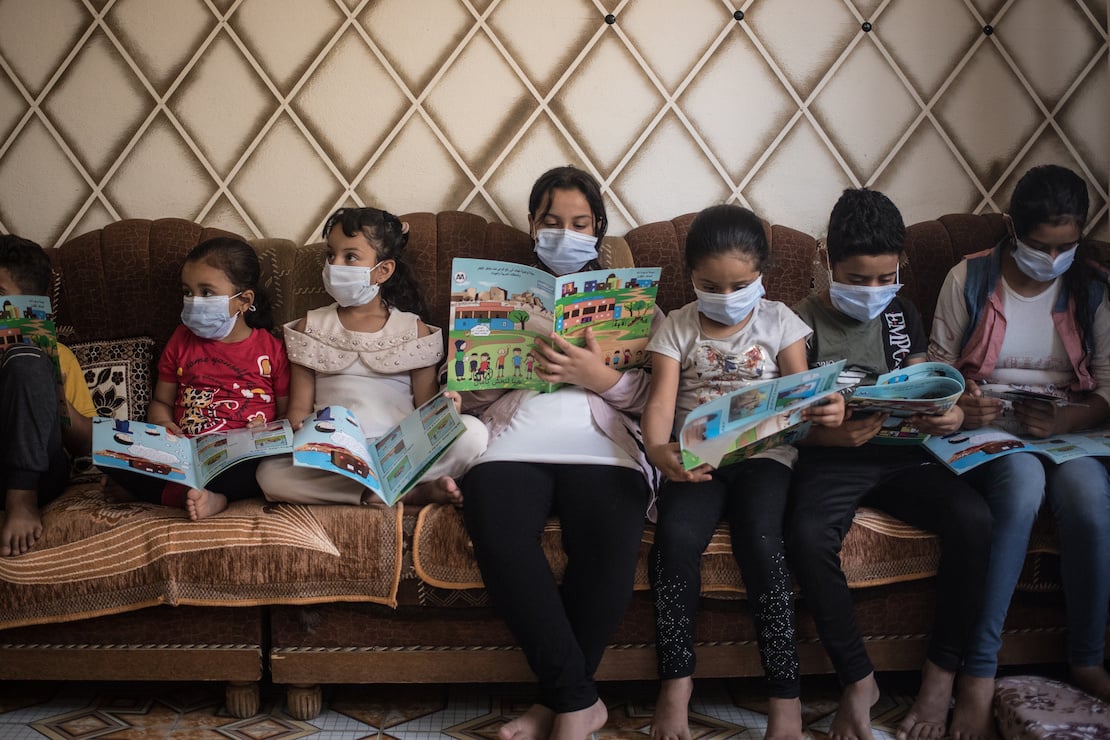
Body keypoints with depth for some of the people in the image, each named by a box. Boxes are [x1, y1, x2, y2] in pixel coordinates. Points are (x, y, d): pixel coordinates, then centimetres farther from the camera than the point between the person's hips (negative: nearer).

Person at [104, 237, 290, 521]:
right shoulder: (181, 341, 17)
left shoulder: (271, 350, 6)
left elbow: (290, 415, 9)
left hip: (243, 457, -3)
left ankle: (178, 491, -35)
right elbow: (161, 402, 24)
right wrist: (162, 423, 1)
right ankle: (213, 497, -33)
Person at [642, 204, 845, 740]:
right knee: (676, 536, -28)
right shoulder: (677, 328, 9)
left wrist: (826, 411, -24)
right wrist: (658, 450, -27)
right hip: (695, 457, 1)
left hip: (763, 451, -1)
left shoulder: (778, 321, 10)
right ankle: (676, 680, -14)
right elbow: (661, 401, -4)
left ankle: (785, 694, -21)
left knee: (760, 538, -29)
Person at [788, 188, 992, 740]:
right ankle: (857, 678, -18)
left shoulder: (903, 315, 14)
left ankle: (941, 671, -11)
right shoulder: (805, 322, 1)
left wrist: (946, 415, -9)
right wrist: (834, 435, -26)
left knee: (973, 518, -26)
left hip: (902, 453, 4)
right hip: (831, 457, -3)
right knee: (807, 536, -36)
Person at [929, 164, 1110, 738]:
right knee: (1023, 481, -36)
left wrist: (1063, 420, -18)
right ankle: (979, 673, -33)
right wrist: (961, 408, -17)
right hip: (988, 429, -2)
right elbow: (939, 368, 5)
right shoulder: (969, 280, 3)